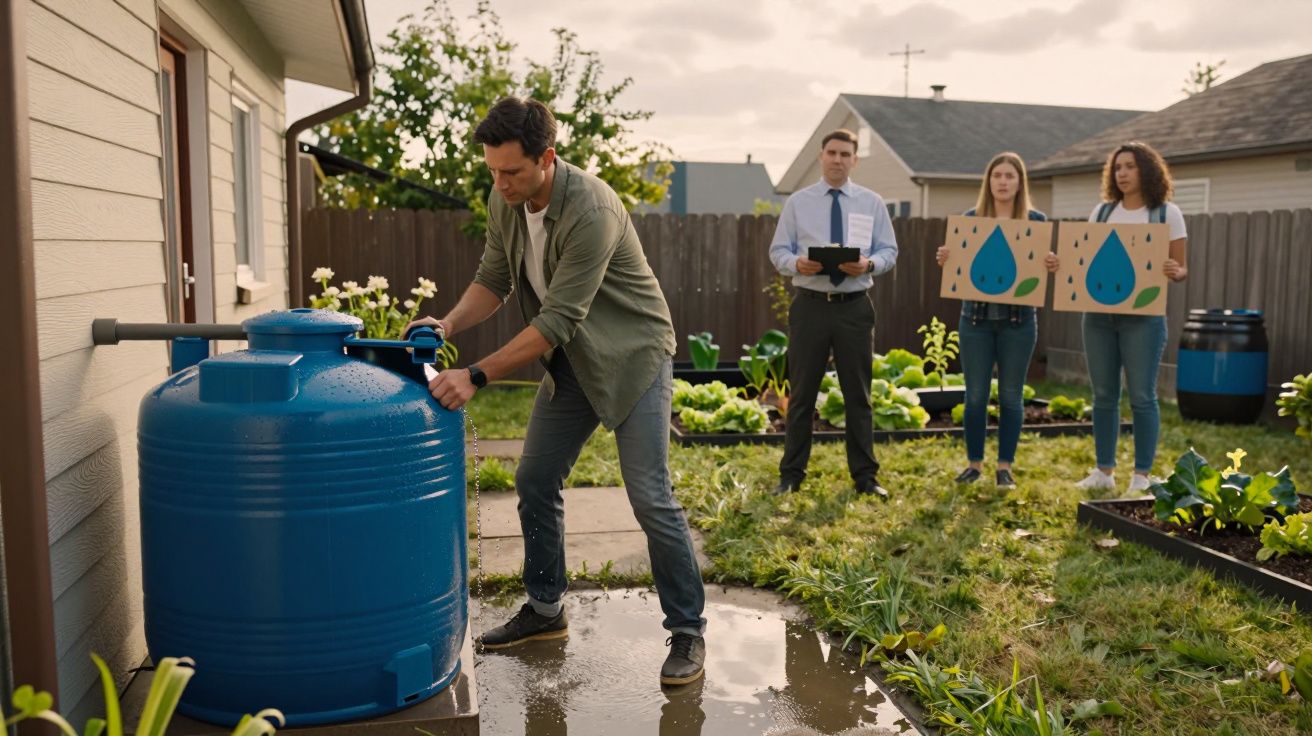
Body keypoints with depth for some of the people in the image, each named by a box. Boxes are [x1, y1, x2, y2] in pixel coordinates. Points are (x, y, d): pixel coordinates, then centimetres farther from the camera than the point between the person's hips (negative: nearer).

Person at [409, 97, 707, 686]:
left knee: (650, 497, -10)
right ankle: (545, 610, 26)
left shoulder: (591, 210, -30)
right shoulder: (504, 202, -5)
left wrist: (476, 376, -33)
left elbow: (557, 320, -32)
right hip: (571, 359, 8)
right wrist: (449, 324, -15)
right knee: (535, 482, 9)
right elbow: (493, 279, 4)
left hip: (632, 354, -8)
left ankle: (688, 631, 6)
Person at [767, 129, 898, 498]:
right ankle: (791, 474, 14)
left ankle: (865, 475, 17)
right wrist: (797, 263, -20)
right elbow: (778, 251, 3)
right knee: (802, 393, 4)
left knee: (858, 394, 7)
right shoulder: (798, 201, 5)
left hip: (854, 306, 1)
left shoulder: (872, 203, 7)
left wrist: (869, 264, -16)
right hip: (810, 305, -1)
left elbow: (889, 251, 6)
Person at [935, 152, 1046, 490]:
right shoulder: (970, 218, 5)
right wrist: (944, 259, -14)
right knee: (976, 394, 5)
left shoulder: (1036, 220, 3)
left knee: (1011, 395, 5)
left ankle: (1005, 466, 15)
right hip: (976, 317, 1)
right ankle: (974, 463, 17)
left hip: (1018, 319, 0)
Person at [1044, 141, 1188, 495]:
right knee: (1103, 395, 8)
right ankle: (1104, 471, 17)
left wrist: (1175, 272, -23)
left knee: (1141, 395, -2)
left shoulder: (1166, 213, 0)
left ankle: (1142, 476, 7)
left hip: (1142, 316, -4)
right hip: (1099, 314, 4)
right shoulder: (1101, 211, 11)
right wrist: (1061, 264, -8)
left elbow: (1181, 269, 0)